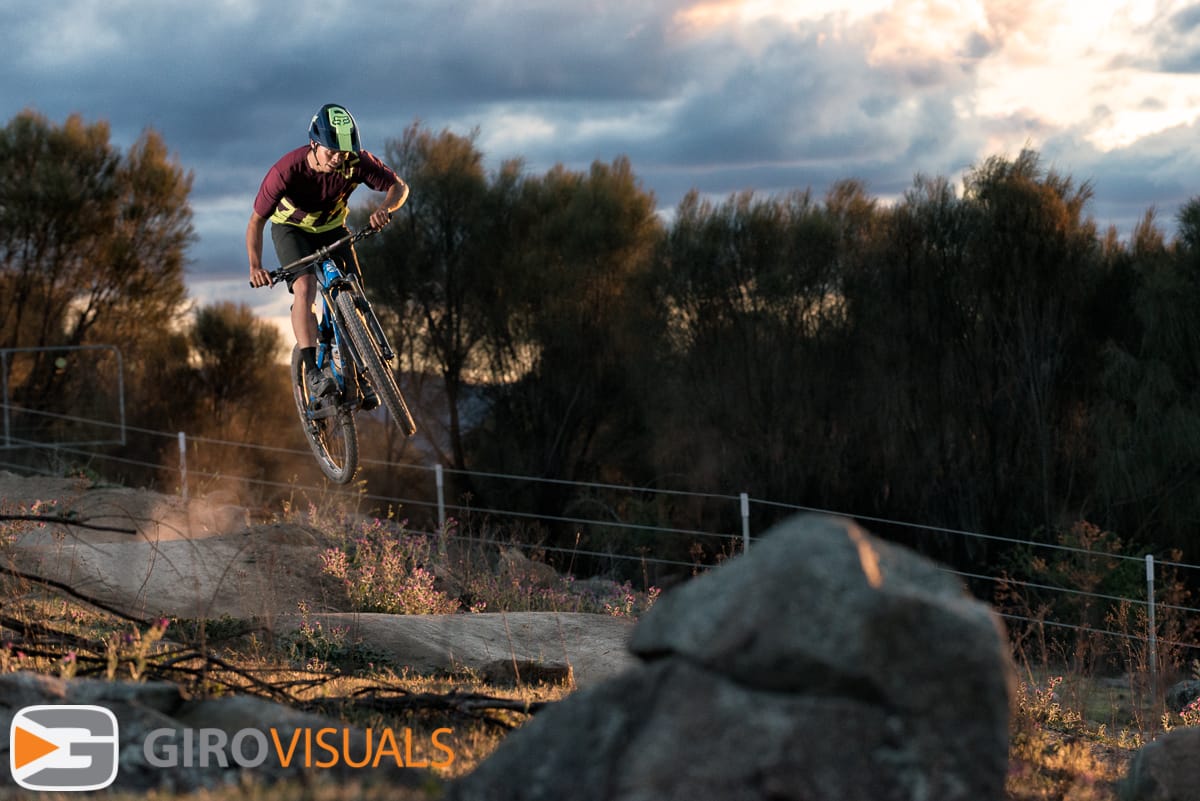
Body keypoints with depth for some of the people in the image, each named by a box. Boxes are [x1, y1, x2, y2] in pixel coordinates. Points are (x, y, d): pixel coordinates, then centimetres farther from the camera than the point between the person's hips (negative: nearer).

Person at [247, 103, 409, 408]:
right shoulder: (287, 170, -34)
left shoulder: (356, 162, -28)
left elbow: (399, 186, -16)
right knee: (305, 287, -28)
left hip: (332, 228, 3)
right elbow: (256, 221, -24)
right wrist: (255, 267, -34)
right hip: (291, 228, -3)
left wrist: (384, 208, -38)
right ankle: (312, 371, -32)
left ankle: (358, 375, 1)